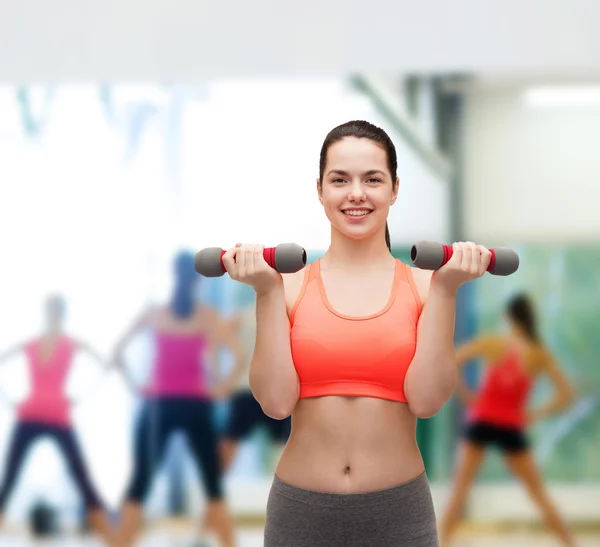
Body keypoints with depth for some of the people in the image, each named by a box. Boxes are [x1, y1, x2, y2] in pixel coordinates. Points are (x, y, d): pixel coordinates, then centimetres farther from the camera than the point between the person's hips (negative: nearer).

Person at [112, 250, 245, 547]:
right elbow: (240, 356, -11)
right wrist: (222, 386, -1)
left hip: (158, 404, 1)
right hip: (195, 405, -1)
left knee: (139, 484, 4)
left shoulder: (153, 314, 4)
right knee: (213, 484, 7)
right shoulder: (208, 316, 1)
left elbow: (117, 353, 0)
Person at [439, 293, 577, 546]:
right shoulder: (541, 354, -3)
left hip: (481, 422, -1)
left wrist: (464, 394, 0)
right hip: (511, 428, 1)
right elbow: (567, 395, -6)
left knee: (460, 490, 5)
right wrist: (537, 414, 3)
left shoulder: (491, 343, -6)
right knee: (540, 495, 13)